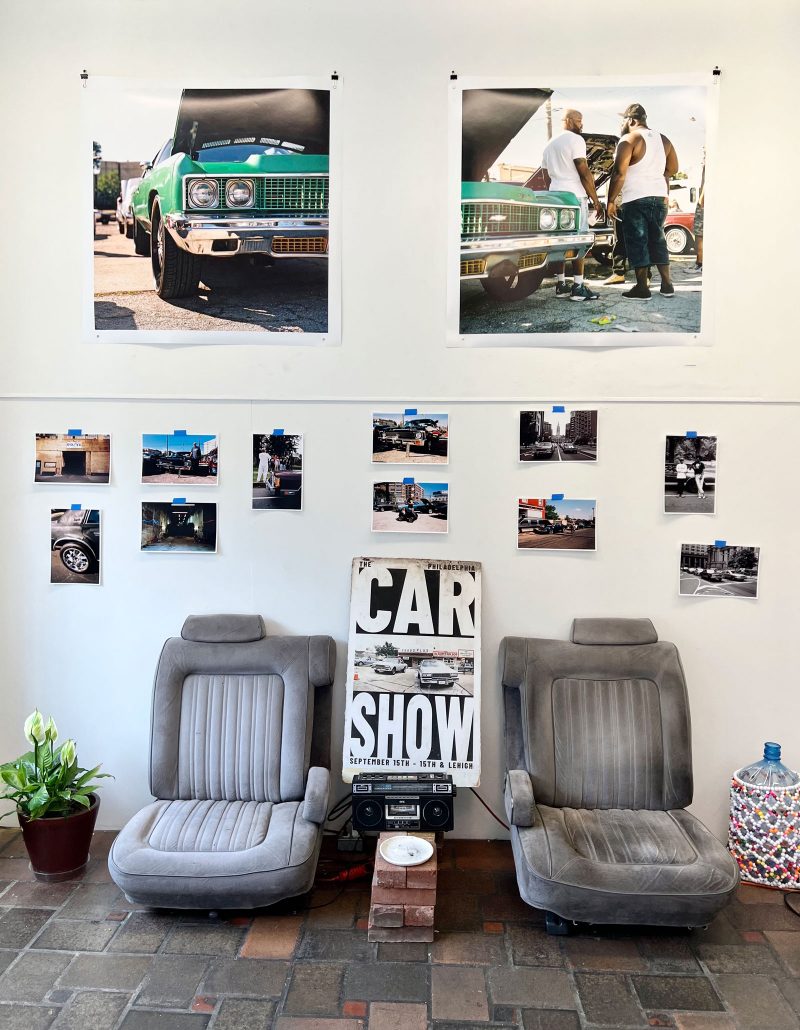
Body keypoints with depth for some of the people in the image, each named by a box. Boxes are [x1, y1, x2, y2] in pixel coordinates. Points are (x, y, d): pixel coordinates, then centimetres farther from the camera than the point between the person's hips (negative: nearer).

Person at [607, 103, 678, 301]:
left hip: (635, 200, -7)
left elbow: (619, 174, -15)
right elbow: (673, 168, 20)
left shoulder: (629, 140, -9)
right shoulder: (663, 139, 13)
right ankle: (667, 285, 13)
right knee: (657, 240, 13)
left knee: (637, 243, -2)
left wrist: (611, 201, -10)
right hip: (659, 198, 7)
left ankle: (642, 288, -4)